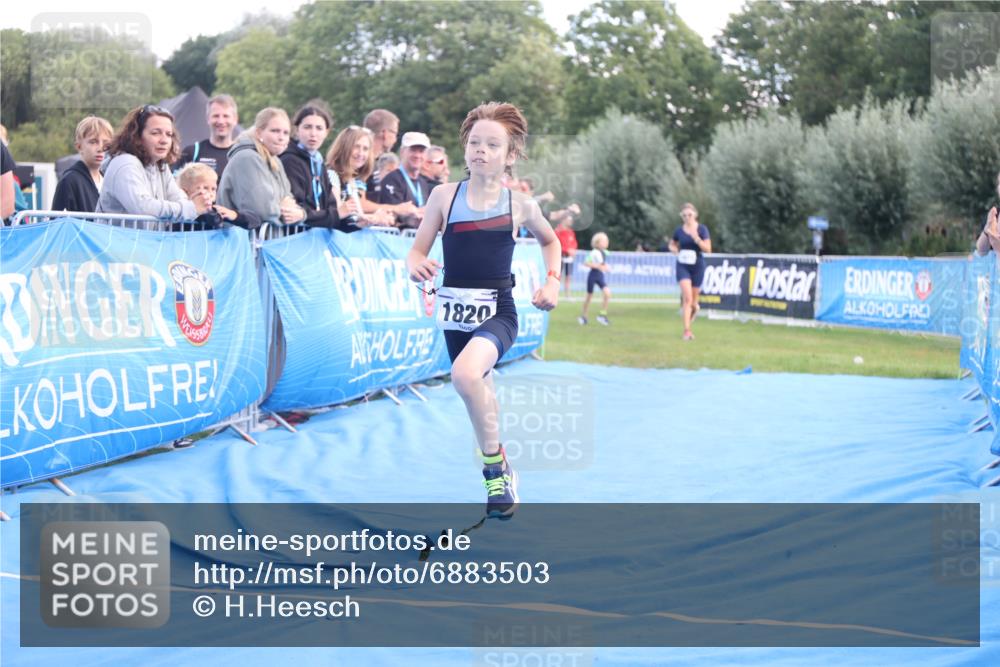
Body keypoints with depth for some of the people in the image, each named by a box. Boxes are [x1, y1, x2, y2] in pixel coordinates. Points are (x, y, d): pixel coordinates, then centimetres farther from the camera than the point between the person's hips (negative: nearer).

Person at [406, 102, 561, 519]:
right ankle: (500, 477, 42)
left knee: (465, 374, -32)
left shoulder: (519, 205, -2)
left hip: (498, 312, -3)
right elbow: (417, 252, 1)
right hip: (455, 311, 3)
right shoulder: (445, 196, -2)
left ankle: (496, 466, -13)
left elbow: (549, 240, 18)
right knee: (478, 393, 16)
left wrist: (552, 281, 3)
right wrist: (416, 266, -22)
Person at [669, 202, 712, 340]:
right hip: (683, 266, 0)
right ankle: (687, 331, -14)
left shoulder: (702, 229, -6)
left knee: (693, 299, 11)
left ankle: (695, 307, 49)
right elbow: (672, 245, 18)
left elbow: (708, 249, -12)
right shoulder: (679, 230, 1)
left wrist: (696, 238, -25)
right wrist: (674, 250, -4)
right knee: (687, 297, -15)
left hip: (697, 267, 0)